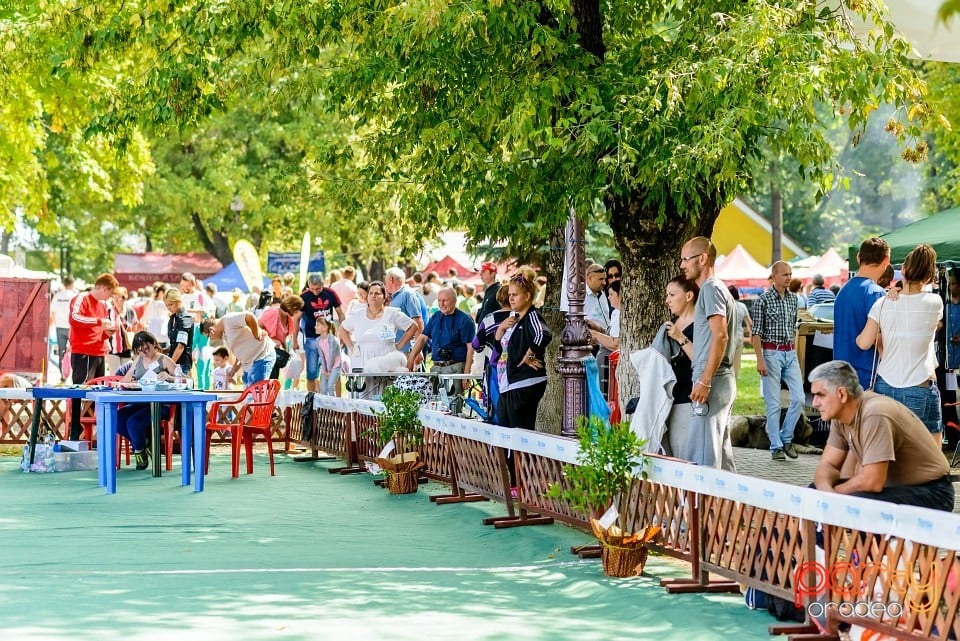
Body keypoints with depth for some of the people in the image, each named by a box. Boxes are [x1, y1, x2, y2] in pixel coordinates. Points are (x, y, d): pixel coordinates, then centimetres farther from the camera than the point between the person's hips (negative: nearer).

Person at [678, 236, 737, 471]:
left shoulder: (711, 288, -10)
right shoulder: (713, 288, 21)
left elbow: (720, 336, -20)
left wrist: (704, 381, -22)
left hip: (712, 381, -10)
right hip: (721, 381, 10)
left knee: (703, 454, -11)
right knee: (721, 449, 12)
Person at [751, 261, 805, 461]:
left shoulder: (793, 298, 10)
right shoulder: (763, 300, -7)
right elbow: (756, 332, -9)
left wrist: (795, 353, 17)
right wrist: (760, 360, -15)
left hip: (790, 353, 6)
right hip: (771, 353, -5)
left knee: (799, 398, -2)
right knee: (773, 403, -2)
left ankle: (786, 438, 15)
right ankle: (776, 446, 5)